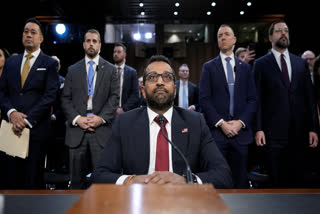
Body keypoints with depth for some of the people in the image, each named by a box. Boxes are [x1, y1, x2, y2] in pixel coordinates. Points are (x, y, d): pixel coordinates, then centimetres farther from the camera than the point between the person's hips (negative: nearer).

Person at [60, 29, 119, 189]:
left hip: (101, 129, -1)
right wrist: (77, 118, -8)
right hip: (77, 129, 2)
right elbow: (65, 99, 8)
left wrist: (101, 118, -11)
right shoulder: (73, 70, 14)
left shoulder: (110, 69, 11)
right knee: (77, 178, 7)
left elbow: (114, 97, 2)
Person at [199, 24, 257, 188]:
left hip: (240, 131, 2)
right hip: (216, 132, -2)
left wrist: (241, 122, -6)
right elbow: (204, 99, -2)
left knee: (240, 180, 7)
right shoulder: (209, 67, 6)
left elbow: (252, 99, 9)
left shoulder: (245, 68, 14)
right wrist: (221, 123, -10)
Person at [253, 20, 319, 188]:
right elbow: (257, 98, -2)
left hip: (299, 132, 3)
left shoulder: (301, 63, 12)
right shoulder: (261, 64, 3)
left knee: (297, 179, 9)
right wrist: (258, 129, -9)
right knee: (277, 180, 6)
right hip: (273, 132, -3)